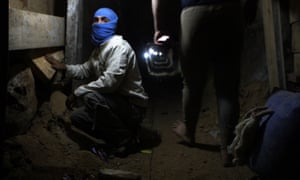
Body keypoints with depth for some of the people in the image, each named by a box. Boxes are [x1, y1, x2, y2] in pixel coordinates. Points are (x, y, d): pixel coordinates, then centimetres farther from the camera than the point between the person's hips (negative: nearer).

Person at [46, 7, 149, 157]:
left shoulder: (118, 46, -20)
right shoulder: (99, 48, 12)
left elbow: (110, 81, -31)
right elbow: (86, 70, 24)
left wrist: (78, 92, -23)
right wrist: (64, 67, 7)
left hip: (132, 106, -9)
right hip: (115, 103, 10)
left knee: (91, 96, -32)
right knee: (77, 116, 8)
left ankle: (124, 138, -14)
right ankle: (117, 138, 9)